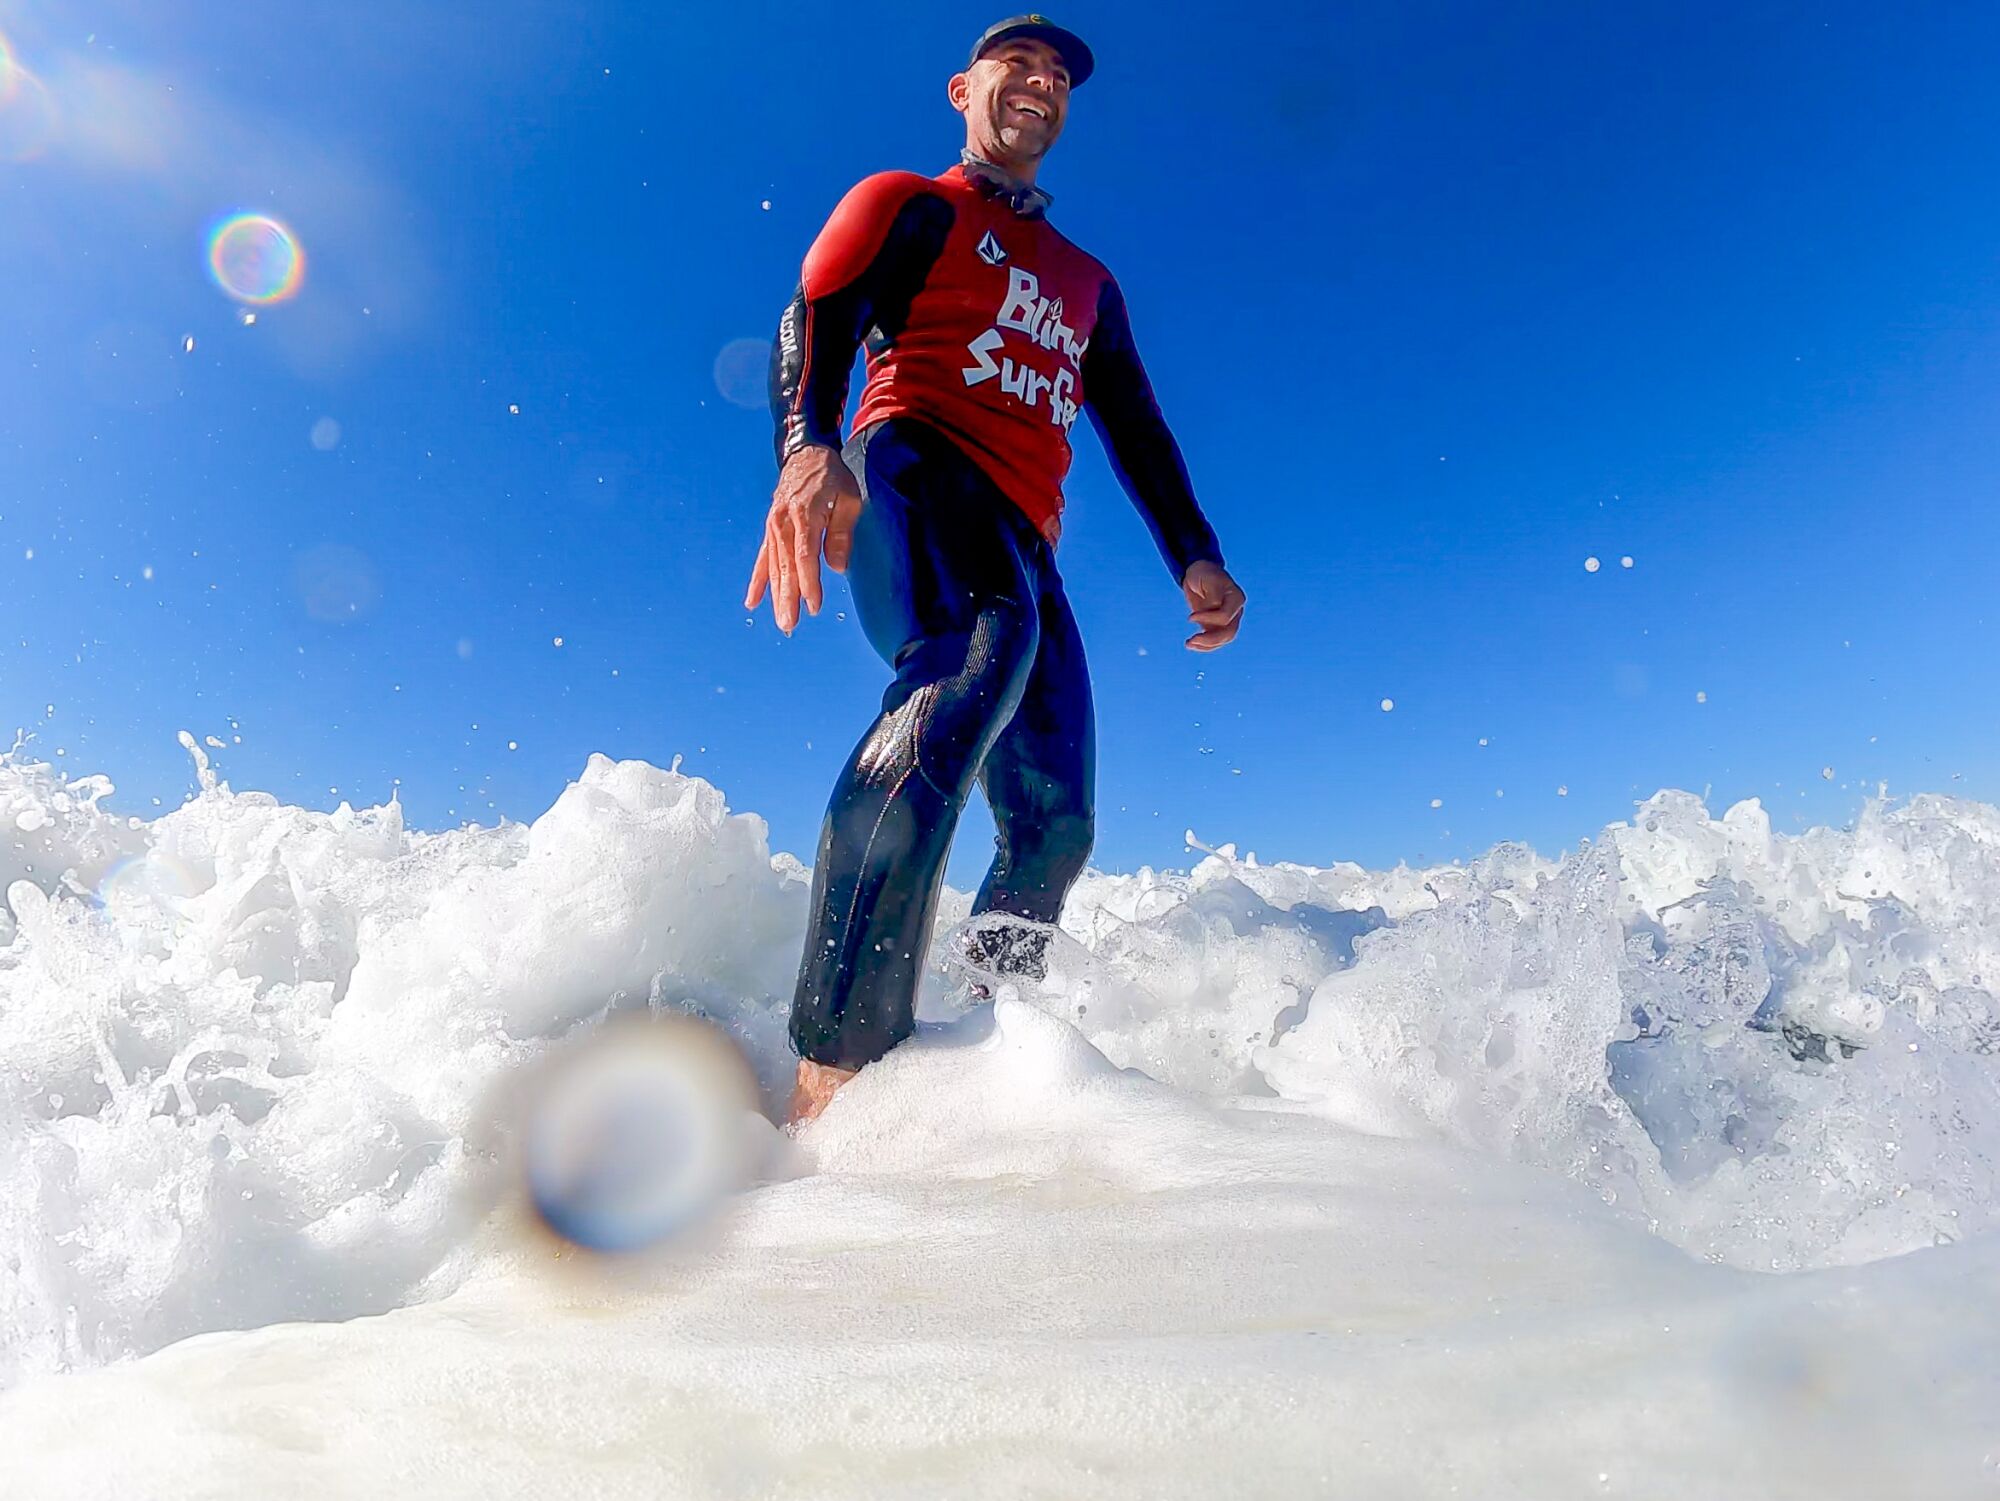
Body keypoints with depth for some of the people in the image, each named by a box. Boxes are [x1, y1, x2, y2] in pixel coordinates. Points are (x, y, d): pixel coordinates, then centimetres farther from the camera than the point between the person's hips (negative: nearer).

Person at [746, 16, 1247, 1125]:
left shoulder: (1088, 282, 35)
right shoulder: (906, 205, 20)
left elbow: (1136, 431, 25)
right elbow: (813, 320, 2)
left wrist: (1195, 558, 6)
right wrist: (806, 445, -22)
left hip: (1024, 544, 7)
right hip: (914, 466, -6)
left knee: (1054, 826, -8)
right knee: (981, 646, -39)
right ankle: (834, 1074, -45)